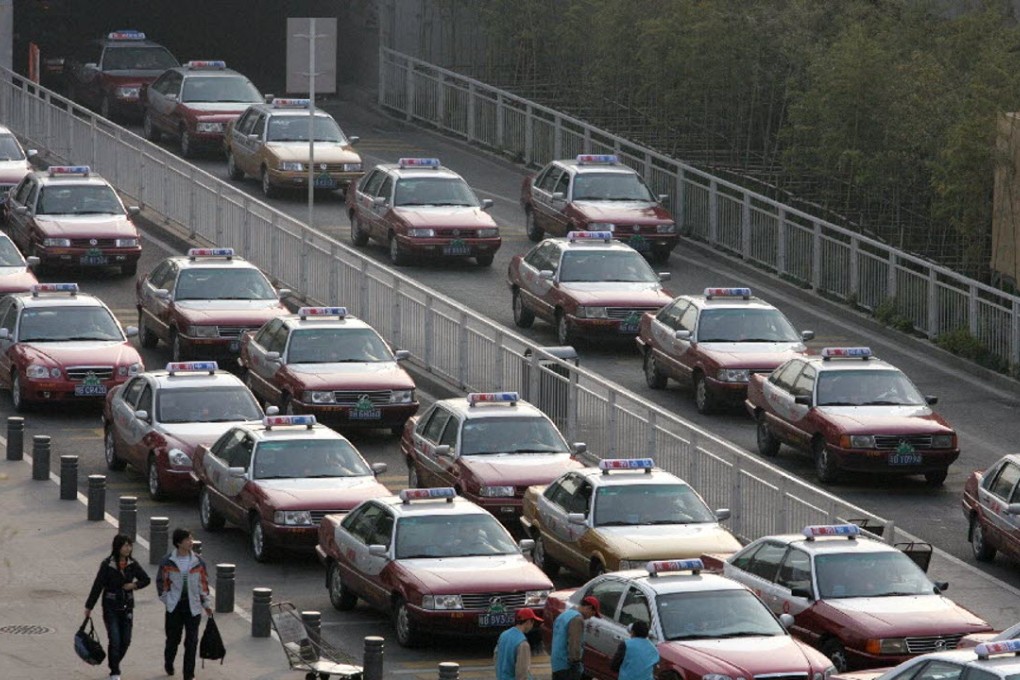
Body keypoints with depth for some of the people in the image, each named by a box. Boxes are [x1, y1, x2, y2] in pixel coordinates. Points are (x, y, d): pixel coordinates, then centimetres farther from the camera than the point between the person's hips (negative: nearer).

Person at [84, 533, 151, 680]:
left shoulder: (132, 564, 0)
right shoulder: (107, 565, -12)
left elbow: (146, 579, 12)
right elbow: (97, 586, -8)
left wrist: (135, 585, -9)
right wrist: (89, 607, -6)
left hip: (127, 607, 4)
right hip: (111, 608, -4)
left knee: (125, 641, 7)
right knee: (115, 640, -8)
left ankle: (115, 663, 32)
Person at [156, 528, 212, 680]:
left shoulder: (198, 562, 0)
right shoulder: (167, 562, -6)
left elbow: (203, 582, 7)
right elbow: (161, 581, 3)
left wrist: (206, 604, 8)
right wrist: (166, 598, -2)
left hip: (193, 606, 1)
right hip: (174, 606, -1)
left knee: (192, 642, -1)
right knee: (173, 639, 10)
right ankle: (168, 664, 37)